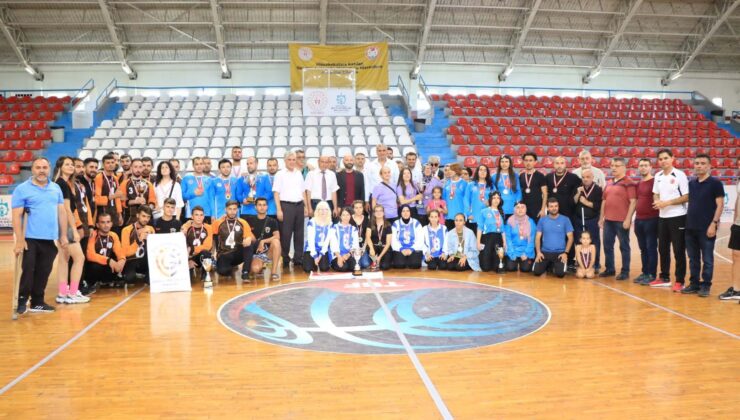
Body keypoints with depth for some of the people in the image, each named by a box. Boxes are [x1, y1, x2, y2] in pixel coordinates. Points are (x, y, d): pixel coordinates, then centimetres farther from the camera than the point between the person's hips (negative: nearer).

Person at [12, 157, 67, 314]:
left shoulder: (56, 188, 11)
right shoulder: (22, 189, -3)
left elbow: (61, 212, 13)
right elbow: (16, 216, -7)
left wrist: (63, 235, 8)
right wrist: (19, 240, -13)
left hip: (50, 239, 4)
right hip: (30, 239, -4)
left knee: (43, 272, 10)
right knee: (28, 270, -2)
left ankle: (37, 302, 21)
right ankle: (22, 301, 11)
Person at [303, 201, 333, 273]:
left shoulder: (330, 224, 5)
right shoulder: (311, 222, -5)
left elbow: (327, 241, 2)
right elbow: (310, 240, -9)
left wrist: (321, 254, -9)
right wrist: (315, 256, -14)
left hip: (323, 250, 2)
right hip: (311, 250, -2)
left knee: (324, 268, -22)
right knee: (308, 269, -22)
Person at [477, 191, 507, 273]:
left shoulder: (501, 213, 14)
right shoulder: (484, 211, 2)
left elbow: (503, 229, 14)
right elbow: (480, 228, -2)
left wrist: (504, 242, 5)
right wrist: (478, 242, -9)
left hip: (498, 238, 3)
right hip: (487, 238, -3)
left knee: (497, 267, -3)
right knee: (486, 267, -7)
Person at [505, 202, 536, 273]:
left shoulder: (531, 222, 0)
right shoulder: (510, 221, -2)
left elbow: (531, 239, -1)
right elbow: (508, 238, -2)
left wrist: (526, 253, -10)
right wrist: (512, 254, -10)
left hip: (526, 251, 0)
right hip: (513, 250, 0)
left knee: (525, 269, -16)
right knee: (510, 268, -16)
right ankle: (516, 261, 19)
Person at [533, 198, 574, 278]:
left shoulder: (565, 220, 0)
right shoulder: (542, 220, 5)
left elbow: (570, 238, 1)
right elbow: (538, 237, 6)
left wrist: (565, 253, -10)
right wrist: (538, 252, -7)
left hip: (560, 253, -1)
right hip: (545, 252, 2)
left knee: (560, 273, -23)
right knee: (536, 271, -17)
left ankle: (555, 266, 14)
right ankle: (547, 265, 17)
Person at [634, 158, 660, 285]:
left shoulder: (655, 182, -8)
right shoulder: (638, 184, 14)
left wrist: (658, 216, -16)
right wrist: (635, 218, 17)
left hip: (651, 220, -7)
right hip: (639, 220, 7)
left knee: (651, 248, -1)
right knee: (643, 248, 12)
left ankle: (652, 275, 5)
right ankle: (644, 272, 20)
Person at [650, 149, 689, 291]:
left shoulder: (680, 175, -10)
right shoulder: (658, 176, 9)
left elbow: (686, 197, -13)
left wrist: (667, 203, -19)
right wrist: (657, 202, -4)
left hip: (677, 217, -6)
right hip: (662, 217, 6)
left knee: (679, 251, -1)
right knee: (663, 249, 12)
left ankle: (679, 281, 6)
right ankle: (664, 278, 23)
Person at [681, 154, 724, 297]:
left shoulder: (715, 183, -5)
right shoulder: (691, 183, 10)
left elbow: (720, 204, -8)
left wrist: (714, 223, -15)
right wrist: (686, 221, 10)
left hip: (706, 228, -5)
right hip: (690, 227, 5)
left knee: (707, 259, 3)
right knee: (693, 258, 11)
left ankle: (705, 285, 11)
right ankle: (694, 283, 20)